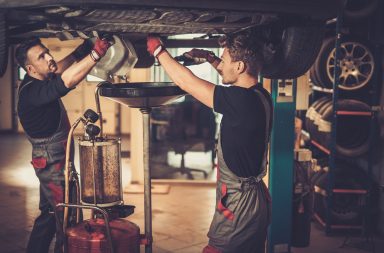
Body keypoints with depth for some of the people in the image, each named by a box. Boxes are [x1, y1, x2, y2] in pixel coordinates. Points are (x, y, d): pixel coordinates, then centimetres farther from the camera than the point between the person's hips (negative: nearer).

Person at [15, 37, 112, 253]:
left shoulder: (38, 82, 4)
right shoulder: (31, 92, -25)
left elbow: (58, 70, 22)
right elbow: (67, 81, -41)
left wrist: (80, 52, 7)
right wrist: (95, 54, -42)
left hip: (53, 163, 10)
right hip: (52, 164, -10)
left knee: (50, 214, 21)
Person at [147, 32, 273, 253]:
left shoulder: (241, 100, -24)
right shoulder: (260, 95, 2)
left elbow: (186, 82, -17)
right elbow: (237, 76, 28)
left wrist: (158, 50, -3)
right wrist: (209, 57, 24)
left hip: (239, 203, -9)